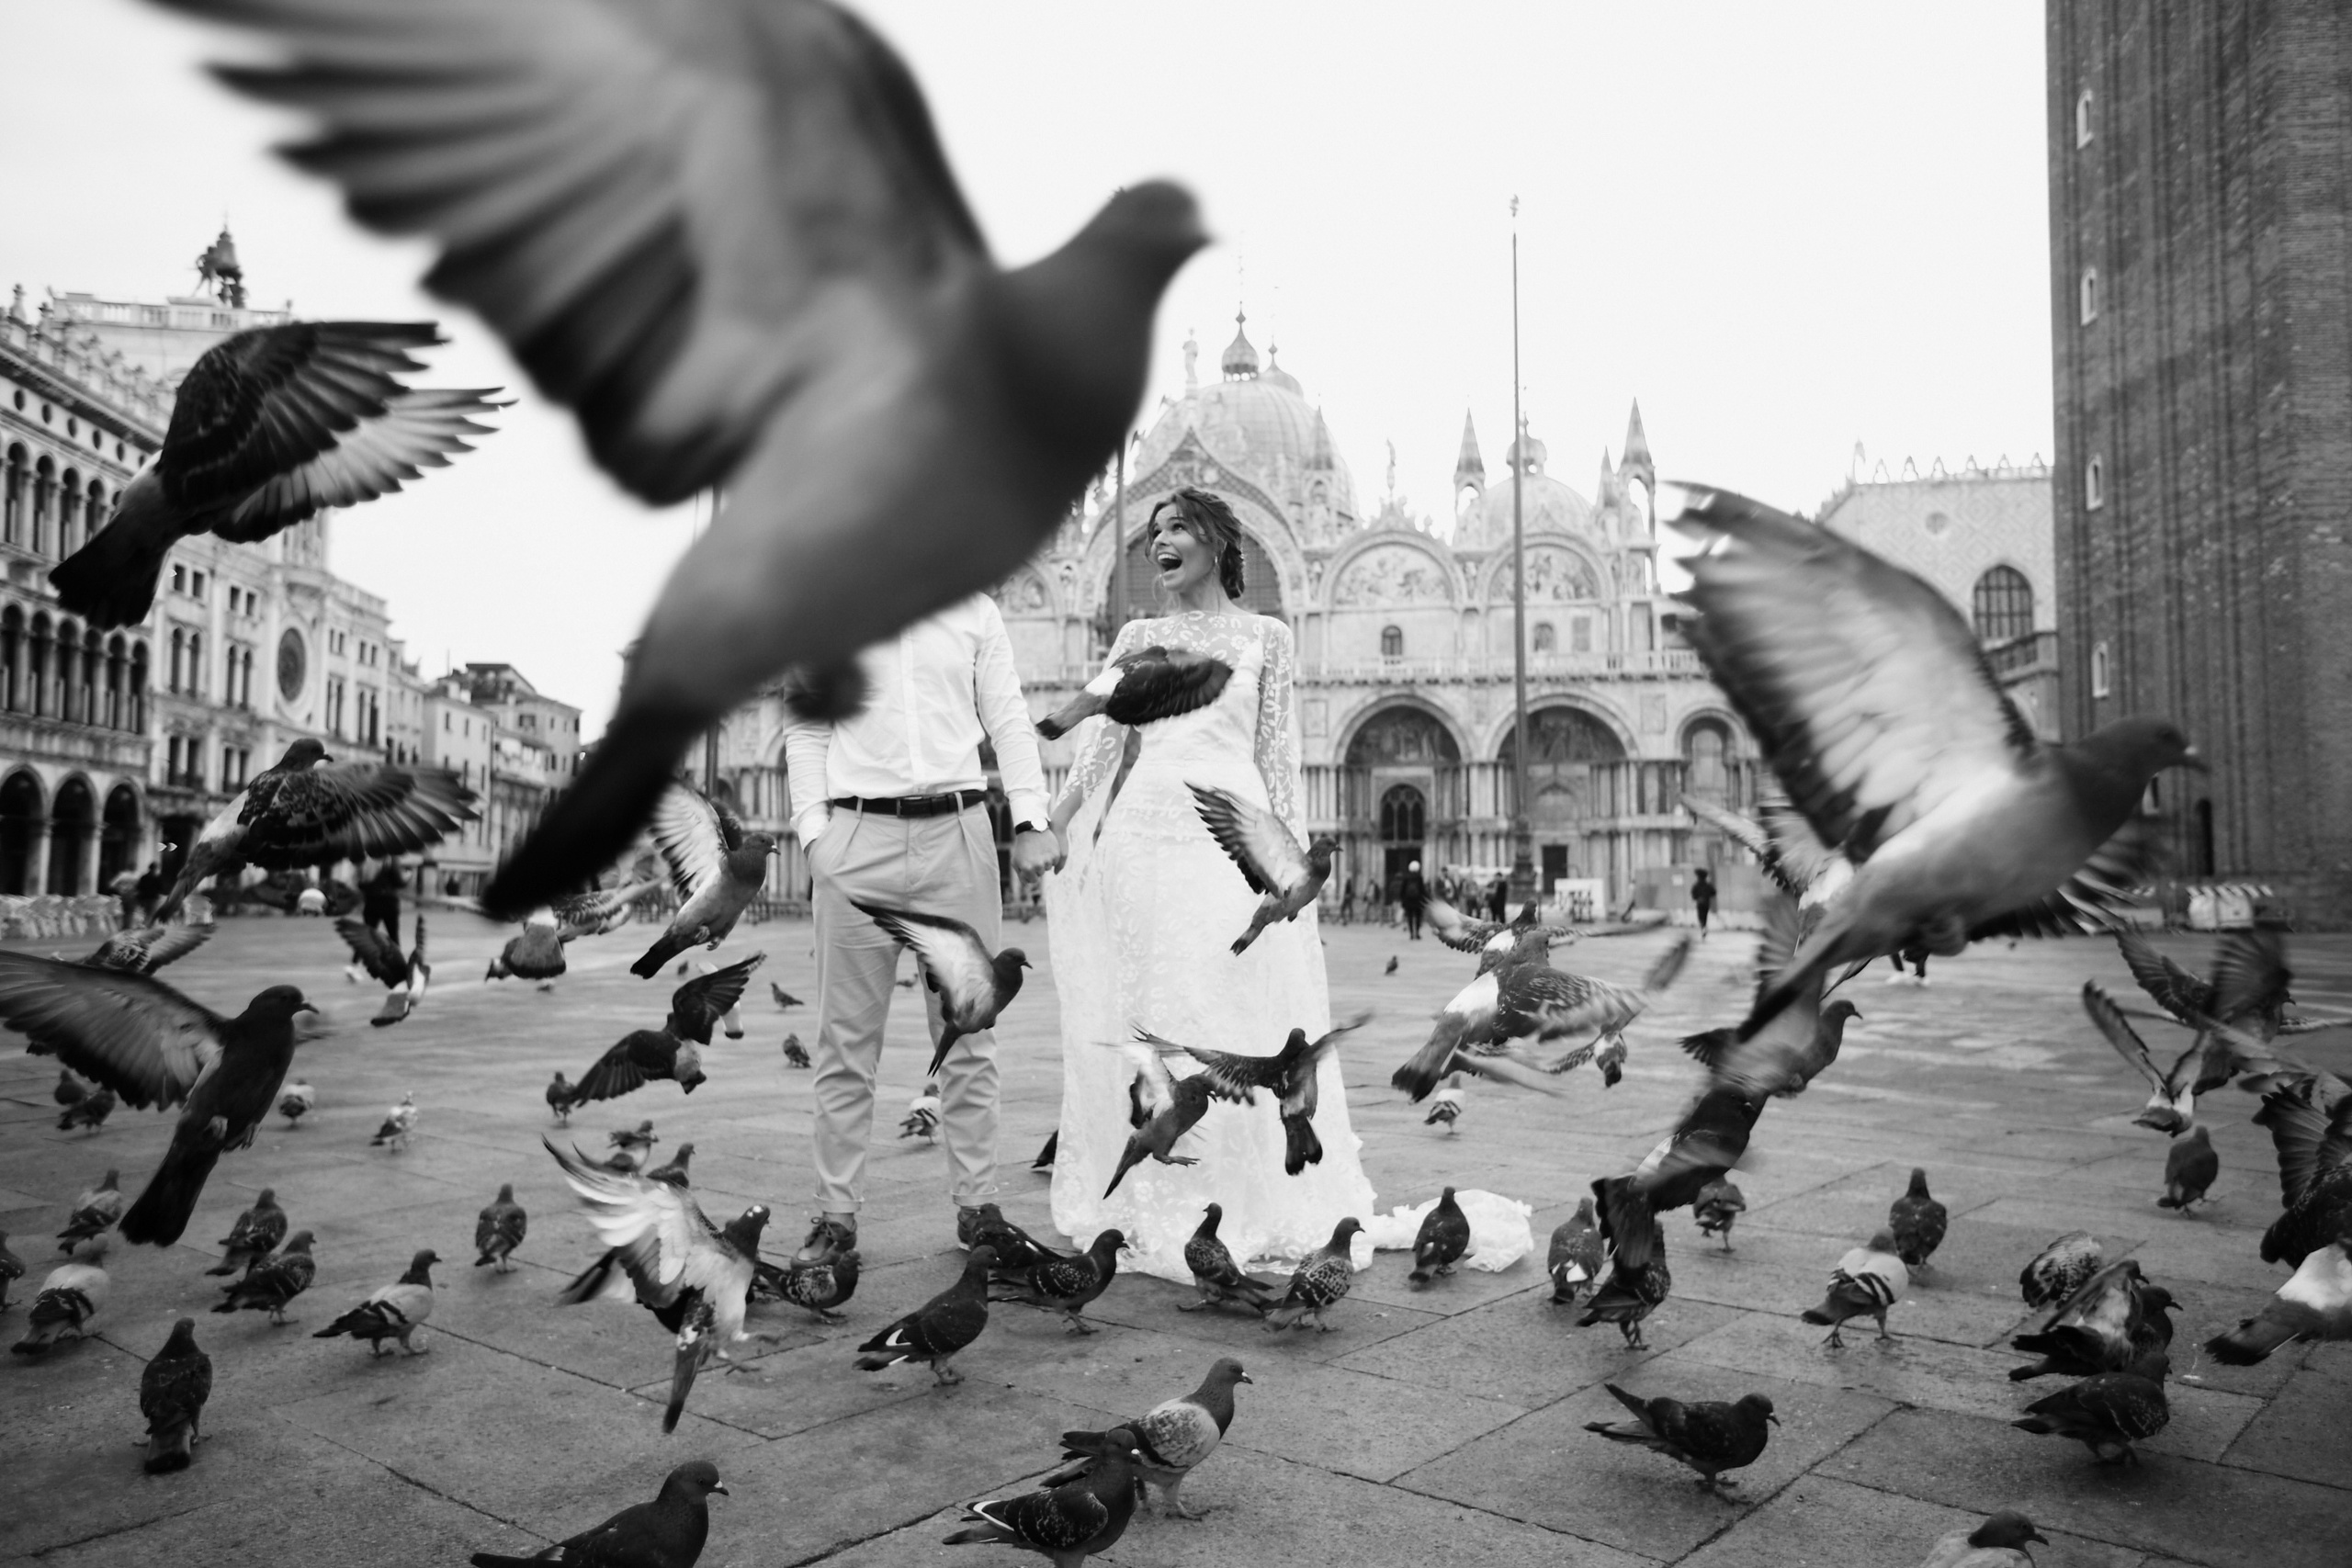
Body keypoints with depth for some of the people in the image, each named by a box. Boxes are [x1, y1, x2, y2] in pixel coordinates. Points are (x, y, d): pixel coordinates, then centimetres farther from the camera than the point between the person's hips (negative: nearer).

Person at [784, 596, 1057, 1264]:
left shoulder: (975, 611, 12)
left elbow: (1009, 720, 10)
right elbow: (806, 731, 9)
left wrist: (1030, 820, -1)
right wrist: (812, 829, -3)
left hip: (957, 833, 1)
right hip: (858, 836, -1)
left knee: (967, 1033, 4)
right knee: (846, 1038, 2)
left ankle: (975, 1203, 12)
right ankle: (836, 1213, 10)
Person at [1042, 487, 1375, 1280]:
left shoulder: (1265, 636, 10)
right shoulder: (1139, 636, 14)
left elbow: (1277, 754, 8)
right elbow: (1098, 744, 11)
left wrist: (1294, 851, 2)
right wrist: (1047, 832, 4)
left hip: (1235, 829, -1)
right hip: (1150, 830, 1)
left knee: (1246, 1019, -2)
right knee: (1155, 1015, 2)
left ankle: (1252, 1206, 10)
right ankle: (1160, 1208, 11)